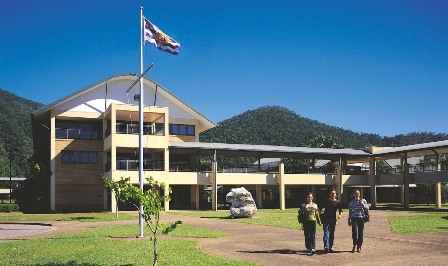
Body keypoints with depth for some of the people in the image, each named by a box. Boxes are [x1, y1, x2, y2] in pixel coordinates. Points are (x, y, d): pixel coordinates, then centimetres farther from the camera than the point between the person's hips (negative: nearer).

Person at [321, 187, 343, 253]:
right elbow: (321, 209, 6)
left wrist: (340, 215, -11)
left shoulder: (338, 202, 4)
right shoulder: (326, 201, 0)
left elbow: (340, 210, 8)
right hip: (326, 219, -3)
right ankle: (326, 247, -19)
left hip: (333, 220, 3)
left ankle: (330, 247, 18)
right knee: (326, 233, -12)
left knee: (332, 234, 9)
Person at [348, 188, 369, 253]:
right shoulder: (351, 202, 8)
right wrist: (349, 220, 13)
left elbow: (367, 209, 3)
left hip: (361, 218, 0)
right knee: (354, 232, -16)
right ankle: (354, 245, 3)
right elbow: (350, 211, 14)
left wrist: (363, 204, -12)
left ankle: (359, 247, 13)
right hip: (354, 219, 0)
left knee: (360, 233, 2)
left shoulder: (363, 201, 6)